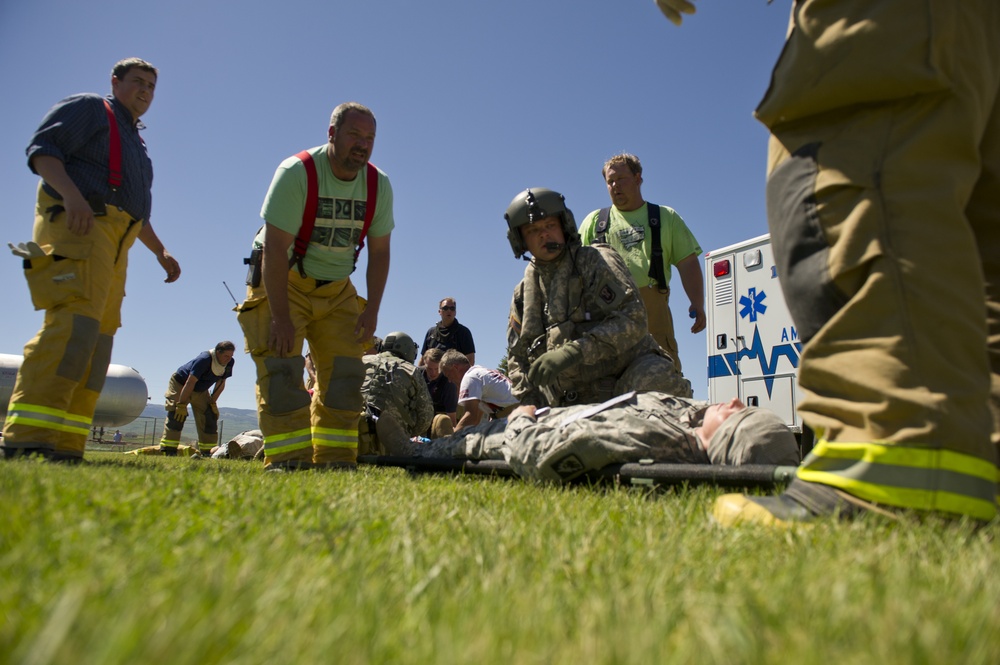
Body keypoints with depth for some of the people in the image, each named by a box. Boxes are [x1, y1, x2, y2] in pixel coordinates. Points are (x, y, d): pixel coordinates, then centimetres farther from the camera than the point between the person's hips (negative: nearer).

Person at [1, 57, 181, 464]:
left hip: (114, 241, 9)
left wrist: (160, 252, 25)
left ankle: (63, 446, -5)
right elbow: (42, 149, -6)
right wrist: (70, 193, -23)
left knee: (97, 337, -2)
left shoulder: (135, 141, 32)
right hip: (76, 227, -9)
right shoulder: (89, 108, 9)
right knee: (74, 323, -24)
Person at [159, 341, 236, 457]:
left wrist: (213, 403, -5)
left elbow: (221, 384, -3)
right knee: (176, 416, -16)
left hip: (200, 391, 6)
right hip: (180, 384, -6)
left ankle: (206, 452, 2)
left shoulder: (229, 363, -16)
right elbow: (190, 382, -32)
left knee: (210, 417, -4)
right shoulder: (204, 360, -35)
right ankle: (168, 451, -14)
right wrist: (181, 404, -30)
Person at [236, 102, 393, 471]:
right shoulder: (297, 173, -20)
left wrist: (372, 310, -8)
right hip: (282, 282, -4)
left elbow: (379, 252, 2)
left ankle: (336, 460, 6)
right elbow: (275, 249, -24)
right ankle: (288, 461, -8)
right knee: (282, 371, -14)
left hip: (337, 289, 5)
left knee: (344, 372, -1)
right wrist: (280, 317, -28)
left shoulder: (379, 185, -5)